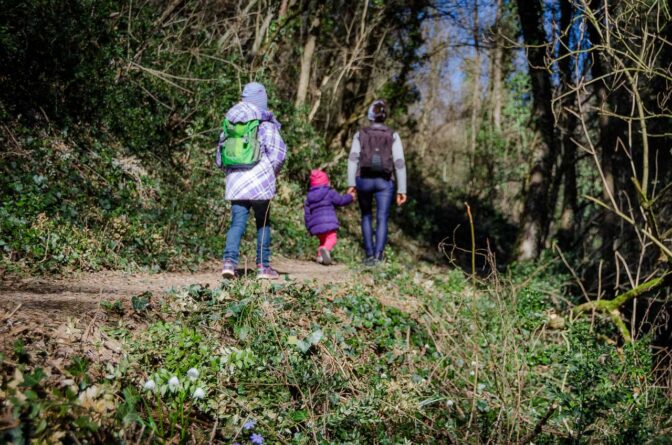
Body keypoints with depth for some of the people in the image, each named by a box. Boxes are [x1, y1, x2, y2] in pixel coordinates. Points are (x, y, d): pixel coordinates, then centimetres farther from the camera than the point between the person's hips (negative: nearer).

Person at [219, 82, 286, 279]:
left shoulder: (230, 123, 8)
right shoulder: (266, 124, -7)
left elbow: (221, 154, 13)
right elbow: (278, 152, -13)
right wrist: (271, 173, 3)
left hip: (235, 182, 4)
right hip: (260, 182, -4)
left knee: (237, 223, 6)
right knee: (263, 224, 9)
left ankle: (229, 261, -12)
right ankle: (263, 266, 13)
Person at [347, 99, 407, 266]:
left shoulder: (360, 134, 3)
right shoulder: (393, 135, 2)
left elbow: (353, 159, -8)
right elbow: (399, 163, -4)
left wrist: (351, 184, -10)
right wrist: (402, 190, -2)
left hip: (363, 180, 1)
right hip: (385, 182, -1)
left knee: (366, 217, 19)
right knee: (382, 220, -5)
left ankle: (369, 254, 12)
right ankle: (378, 255, -23)